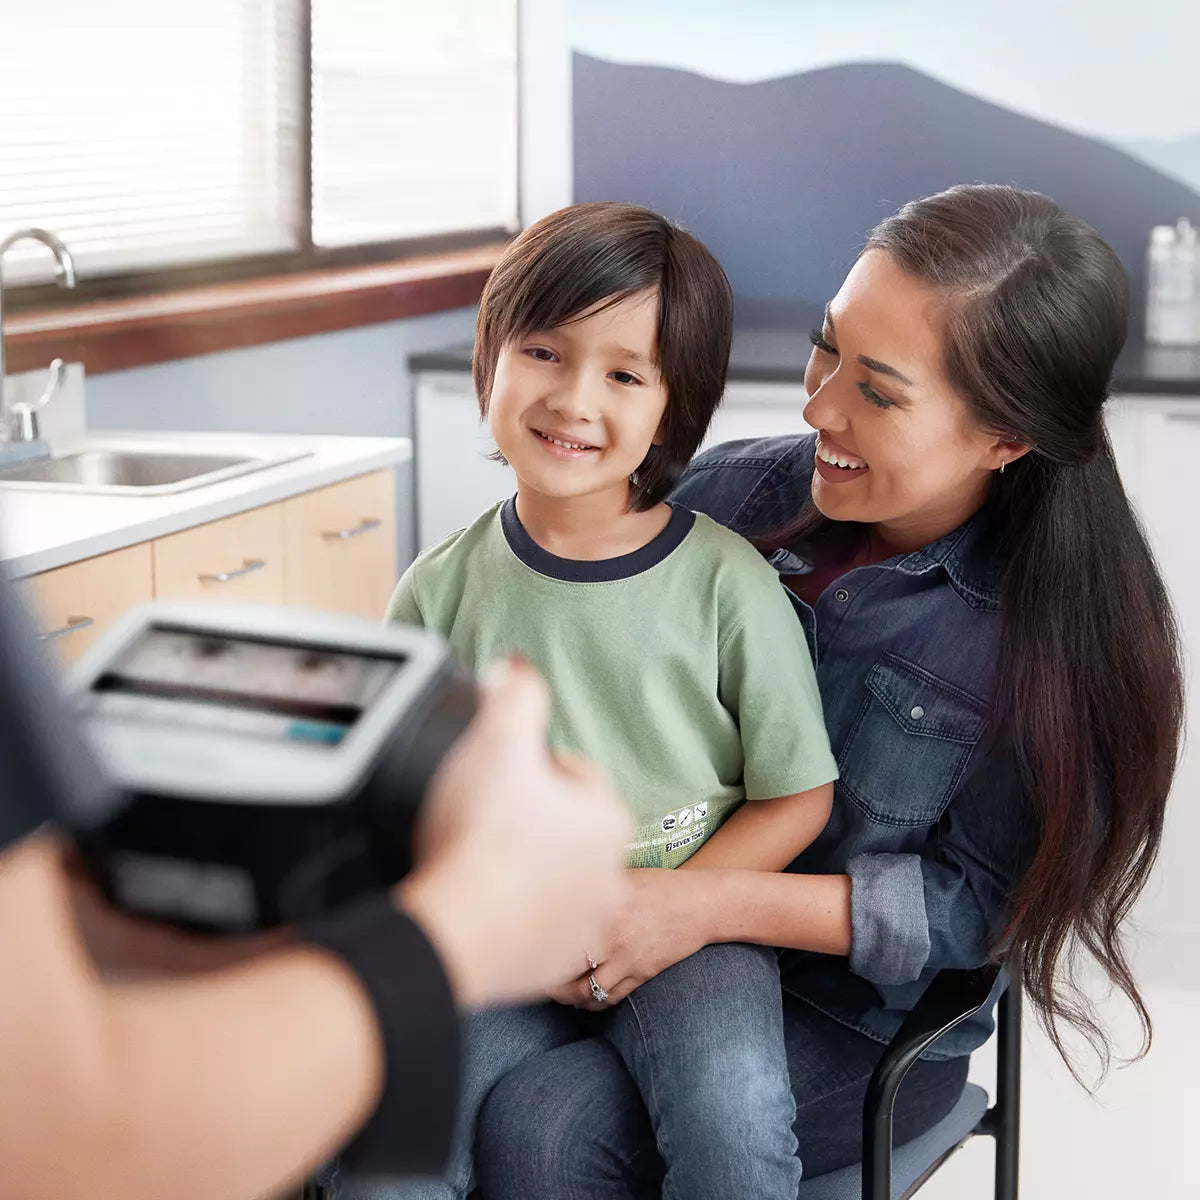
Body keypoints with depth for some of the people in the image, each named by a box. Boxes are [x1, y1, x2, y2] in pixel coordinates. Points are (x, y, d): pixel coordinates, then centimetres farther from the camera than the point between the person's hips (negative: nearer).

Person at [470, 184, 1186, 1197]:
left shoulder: (1057, 627, -15)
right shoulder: (738, 493, -4)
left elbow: (982, 903, -13)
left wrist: (721, 904, -22)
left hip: (859, 1024, -4)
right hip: (630, 933, 4)